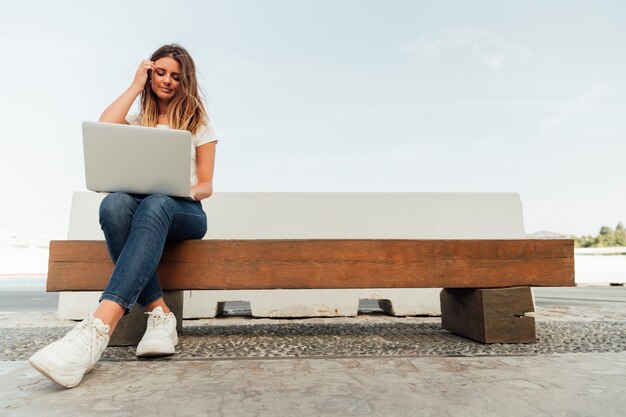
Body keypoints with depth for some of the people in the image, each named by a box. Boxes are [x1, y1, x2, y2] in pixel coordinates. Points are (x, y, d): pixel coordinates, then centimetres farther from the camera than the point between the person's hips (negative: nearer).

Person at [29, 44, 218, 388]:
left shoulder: (198, 123, 14)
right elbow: (104, 129, -6)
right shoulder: (138, 121, 21)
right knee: (114, 203, -35)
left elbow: (206, 186, 7)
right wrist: (136, 85, 5)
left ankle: (97, 330, -52)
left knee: (155, 205, -39)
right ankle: (159, 314, -33)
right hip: (139, 208, 2)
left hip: (183, 212, -2)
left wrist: (191, 191, -17)